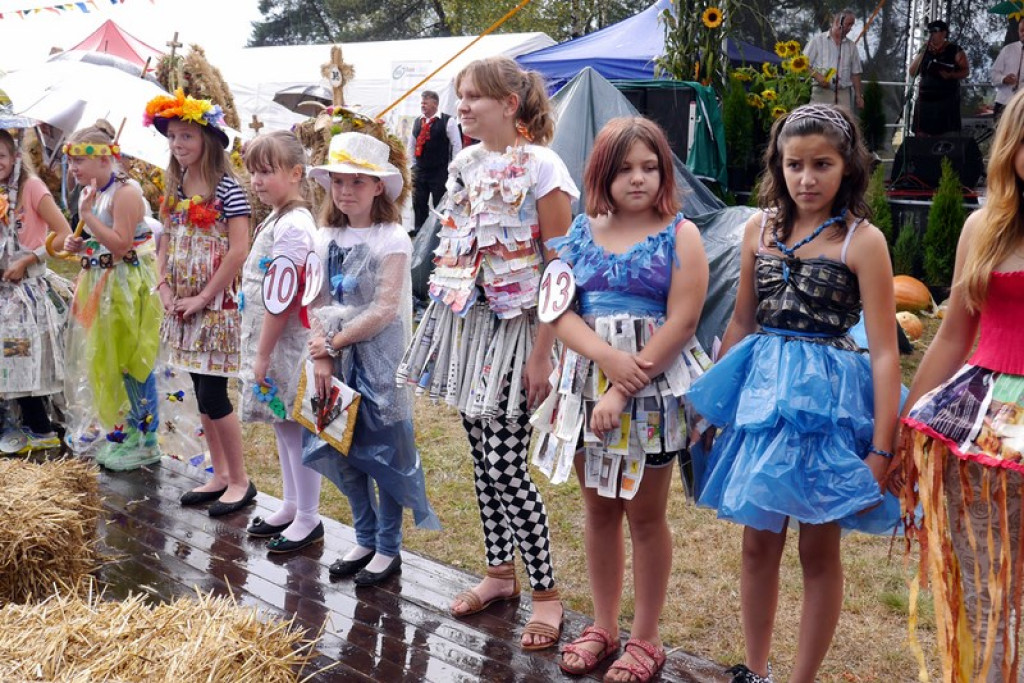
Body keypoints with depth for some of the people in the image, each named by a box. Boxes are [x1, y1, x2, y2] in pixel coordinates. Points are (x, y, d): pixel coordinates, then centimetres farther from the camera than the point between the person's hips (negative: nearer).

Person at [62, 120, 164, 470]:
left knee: (129, 362, -2)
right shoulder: (89, 193, 10)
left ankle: (141, 440, 9)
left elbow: (120, 245, -24)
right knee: (102, 360, 15)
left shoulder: (125, 192, -17)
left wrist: (86, 214, -24)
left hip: (126, 286, -9)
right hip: (98, 285, 9)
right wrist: (78, 245, 2)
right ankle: (111, 427, 28)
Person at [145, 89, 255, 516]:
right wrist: (165, 289, 0)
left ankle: (240, 480, 11)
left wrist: (204, 298, -15)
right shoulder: (173, 188, 9)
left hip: (215, 304, -7)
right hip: (182, 306, 7)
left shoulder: (226, 188, -13)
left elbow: (239, 251, -18)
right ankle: (219, 476, 25)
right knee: (202, 394, 13)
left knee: (213, 397, -5)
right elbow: (165, 242, 15)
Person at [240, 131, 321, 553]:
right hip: (269, 341, 10)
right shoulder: (274, 221, 12)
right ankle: (291, 506, 29)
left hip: (287, 343, -10)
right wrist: (259, 351, 17)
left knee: (295, 426, -1)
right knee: (282, 424, 17)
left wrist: (263, 354, -18)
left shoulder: (293, 225, -19)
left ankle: (308, 519, 10)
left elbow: (282, 298, -21)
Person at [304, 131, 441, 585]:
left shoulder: (392, 240, -11)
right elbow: (319, 304, 5)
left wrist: (333, 343, -13)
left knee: (384, 453, 2)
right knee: (344, 451, 12)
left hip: (380, 363, -6)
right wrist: (322, 357, -7)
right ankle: (365, 539, 29)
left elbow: (385, 310, -17)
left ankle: (388, 549, 17)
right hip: (338, 362, 6)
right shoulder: (326, 239, 7)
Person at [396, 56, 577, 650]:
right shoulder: (465, 164, 9)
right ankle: (500, 573, 28)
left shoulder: (541, 167, -11)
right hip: (466, 325, 7)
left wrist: (543, 355, -16)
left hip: (515, 328, -7)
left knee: (506, 468, -6)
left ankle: (546, 592, 10)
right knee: (482, 458, 12)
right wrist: (441, 328, 12)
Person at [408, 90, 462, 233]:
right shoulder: (417, 122, 9)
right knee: (418, 204, 10)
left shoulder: (448, 121, -8)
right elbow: (412, 145, 18)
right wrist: (413, 165, 15)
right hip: (419, 171, 5)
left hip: (440, 172, -5)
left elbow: (457, 145, -7)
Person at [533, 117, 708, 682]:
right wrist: (606, 356, -19)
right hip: (586, 380, 4)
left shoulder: (680, 235, -4)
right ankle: (603, 626, 29)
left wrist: (623, 391, -17)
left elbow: (681, 323, -12)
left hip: (652, 388, -4)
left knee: (645, 513, 6)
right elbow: (560, 312, 0)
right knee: (598, 508, 13)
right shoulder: (580, 232, 6)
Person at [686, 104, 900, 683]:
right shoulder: (761, 228, 4)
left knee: (819, 549, 8)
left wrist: (881, 448, -15)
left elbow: (885, 351, -11)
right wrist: (711, 402, 14)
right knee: (760, 542, 13)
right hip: (761, 391, 4)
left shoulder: (862, 240, -9)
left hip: (827, 397, -4)